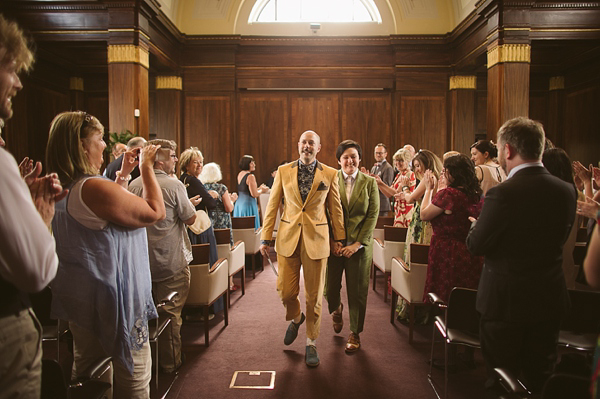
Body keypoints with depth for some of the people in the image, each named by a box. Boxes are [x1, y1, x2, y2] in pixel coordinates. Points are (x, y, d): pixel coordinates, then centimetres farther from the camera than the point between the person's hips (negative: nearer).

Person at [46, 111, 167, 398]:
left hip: (78, 299, 10)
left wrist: (124, 173, 20)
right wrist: (146, 168, -8)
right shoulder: (94, 188, -24)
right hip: (112, 299, -10)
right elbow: (156, 212, -18)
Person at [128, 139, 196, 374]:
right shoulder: (173, 185, -16)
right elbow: (190, 219, -9)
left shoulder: (133, 185, 3)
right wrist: (188, 203, 6)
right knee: (170, 313, 6)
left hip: (143, 261, 6)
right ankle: (170, 363, 18)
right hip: (171, 261, -6)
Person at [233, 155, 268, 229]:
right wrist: (262, 190, 1)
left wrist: (259, 188, 17)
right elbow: (254, 194, -17)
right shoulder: (250, 176, -15)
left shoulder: (240, 174, 10)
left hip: (238, 203, 9)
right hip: (248, 204, -9)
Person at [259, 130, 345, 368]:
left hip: (316, 239, -1)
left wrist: (339, 238, 9)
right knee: (285, 291, 3)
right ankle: (295, 318, 38)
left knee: (314, 295, 4)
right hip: (288, 237, 1)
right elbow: (272, 206, 6)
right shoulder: (283, 172, 5)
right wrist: (265, 238, 2)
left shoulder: (330, 174, 2)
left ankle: (311, 343, 22)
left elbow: (335, 208, 8)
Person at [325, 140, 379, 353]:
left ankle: (355, 333, 25)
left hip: (359, 245, 0)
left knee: (357, 292, 5)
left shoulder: (370, 183, 2)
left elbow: (373, 215, -1)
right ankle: (336, 310, 42)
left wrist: (358, 243, -9)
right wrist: (331, 241, -8)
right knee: (330, 289, 6)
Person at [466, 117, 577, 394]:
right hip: (550, 300, 6)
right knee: (540, 377, 22)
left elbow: (476, 246, -15)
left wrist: (477, 225, 5)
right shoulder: (566, 190, -3)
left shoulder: (502, 194, -24)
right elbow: (559, 238, 9)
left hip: (507, 301, -6)